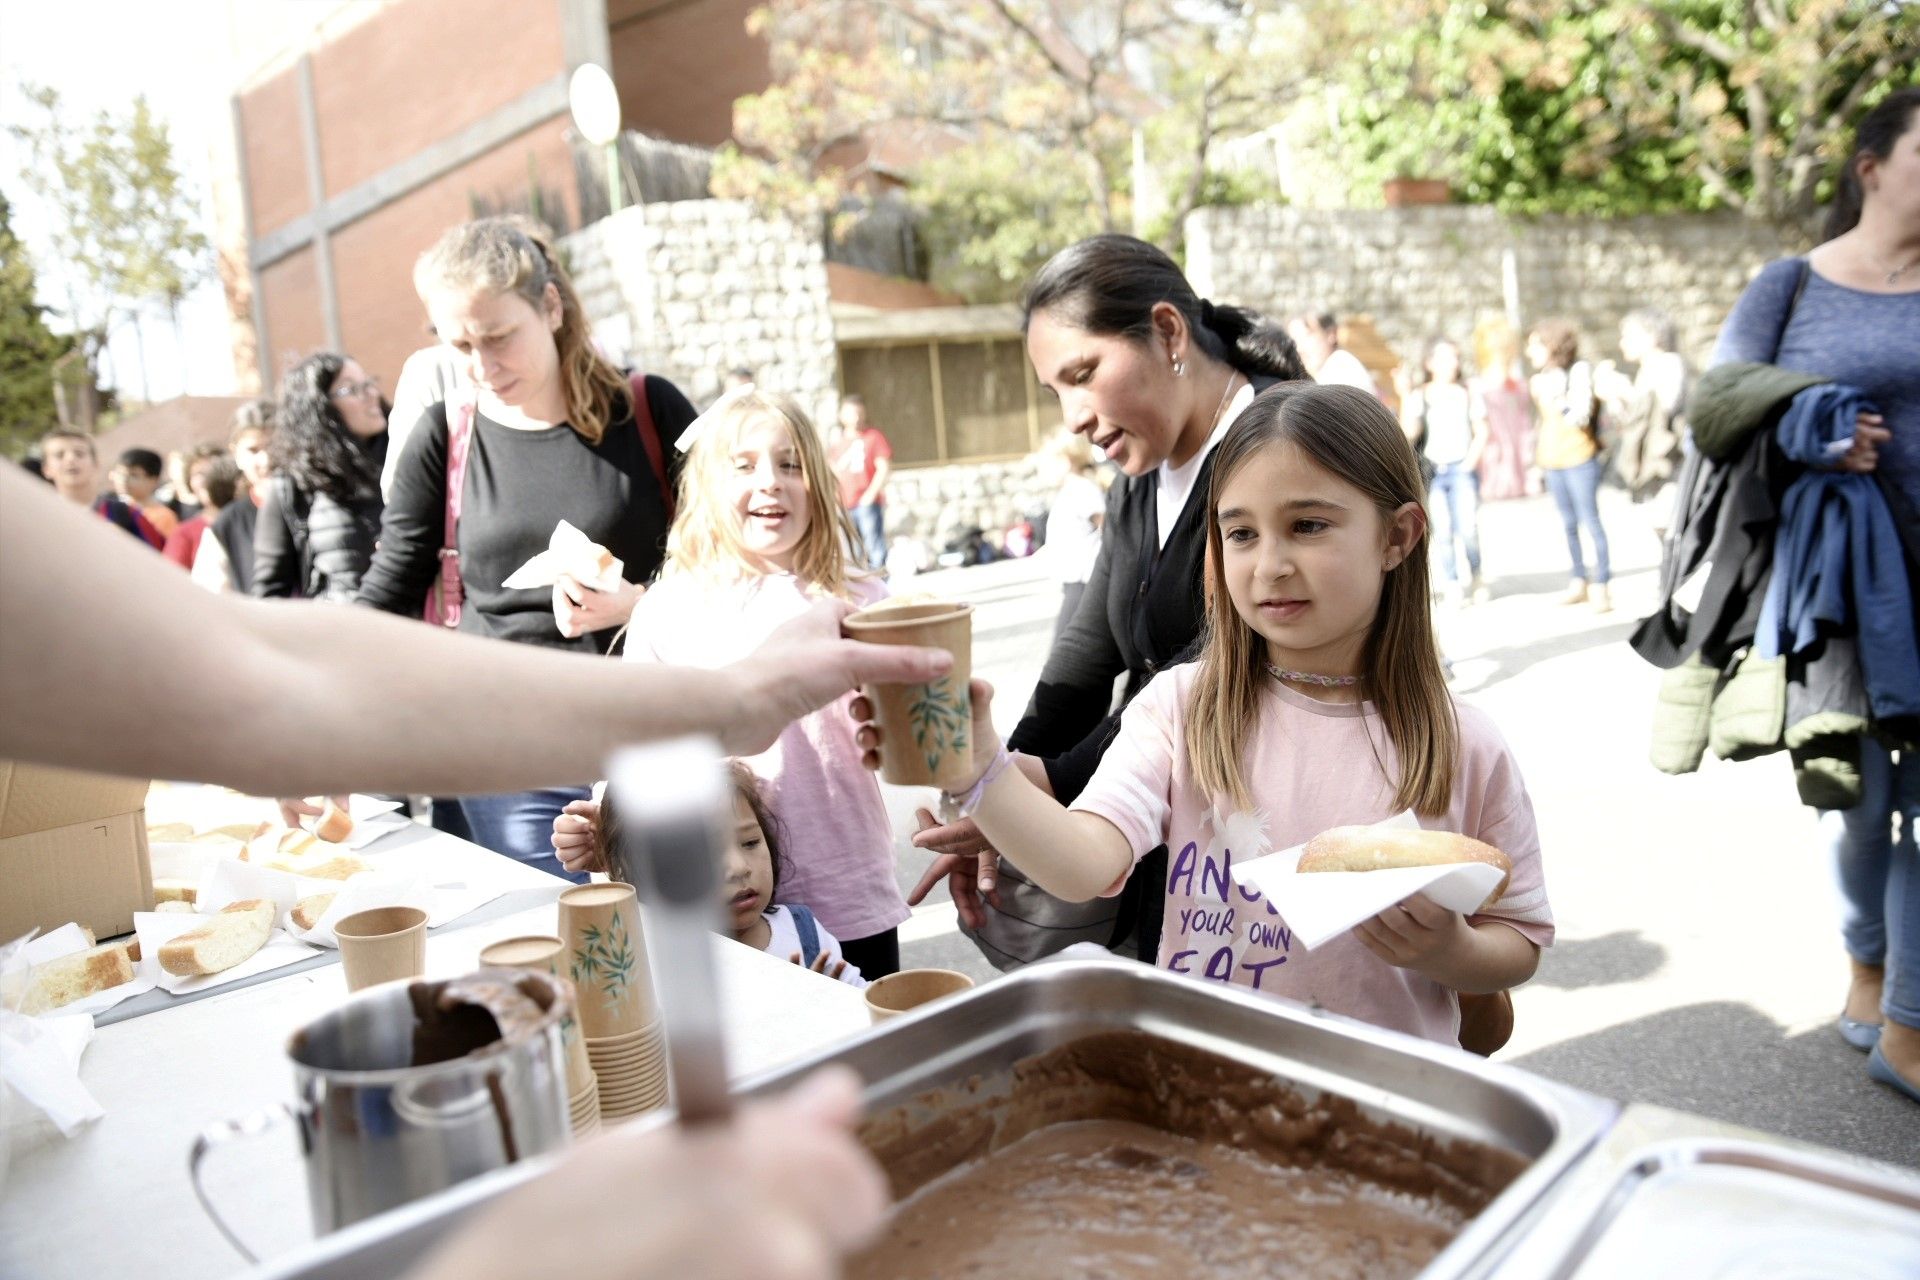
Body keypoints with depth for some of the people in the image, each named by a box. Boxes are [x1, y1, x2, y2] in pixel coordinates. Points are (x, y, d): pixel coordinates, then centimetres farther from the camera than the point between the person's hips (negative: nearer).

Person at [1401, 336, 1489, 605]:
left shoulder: (1468, 392, 11)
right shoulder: (1418, 396, 6)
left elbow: (1481, 432, 11)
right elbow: (1408, 433, -5)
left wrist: (1471, 461, -2)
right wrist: (1405, 400, -15)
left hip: (1462, 468, 0)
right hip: (1431, 469, 0)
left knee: (1467, 527, -11)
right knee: (1442, 531, -7)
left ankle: (1476, 577, 10)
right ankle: (1451, 583, 3)